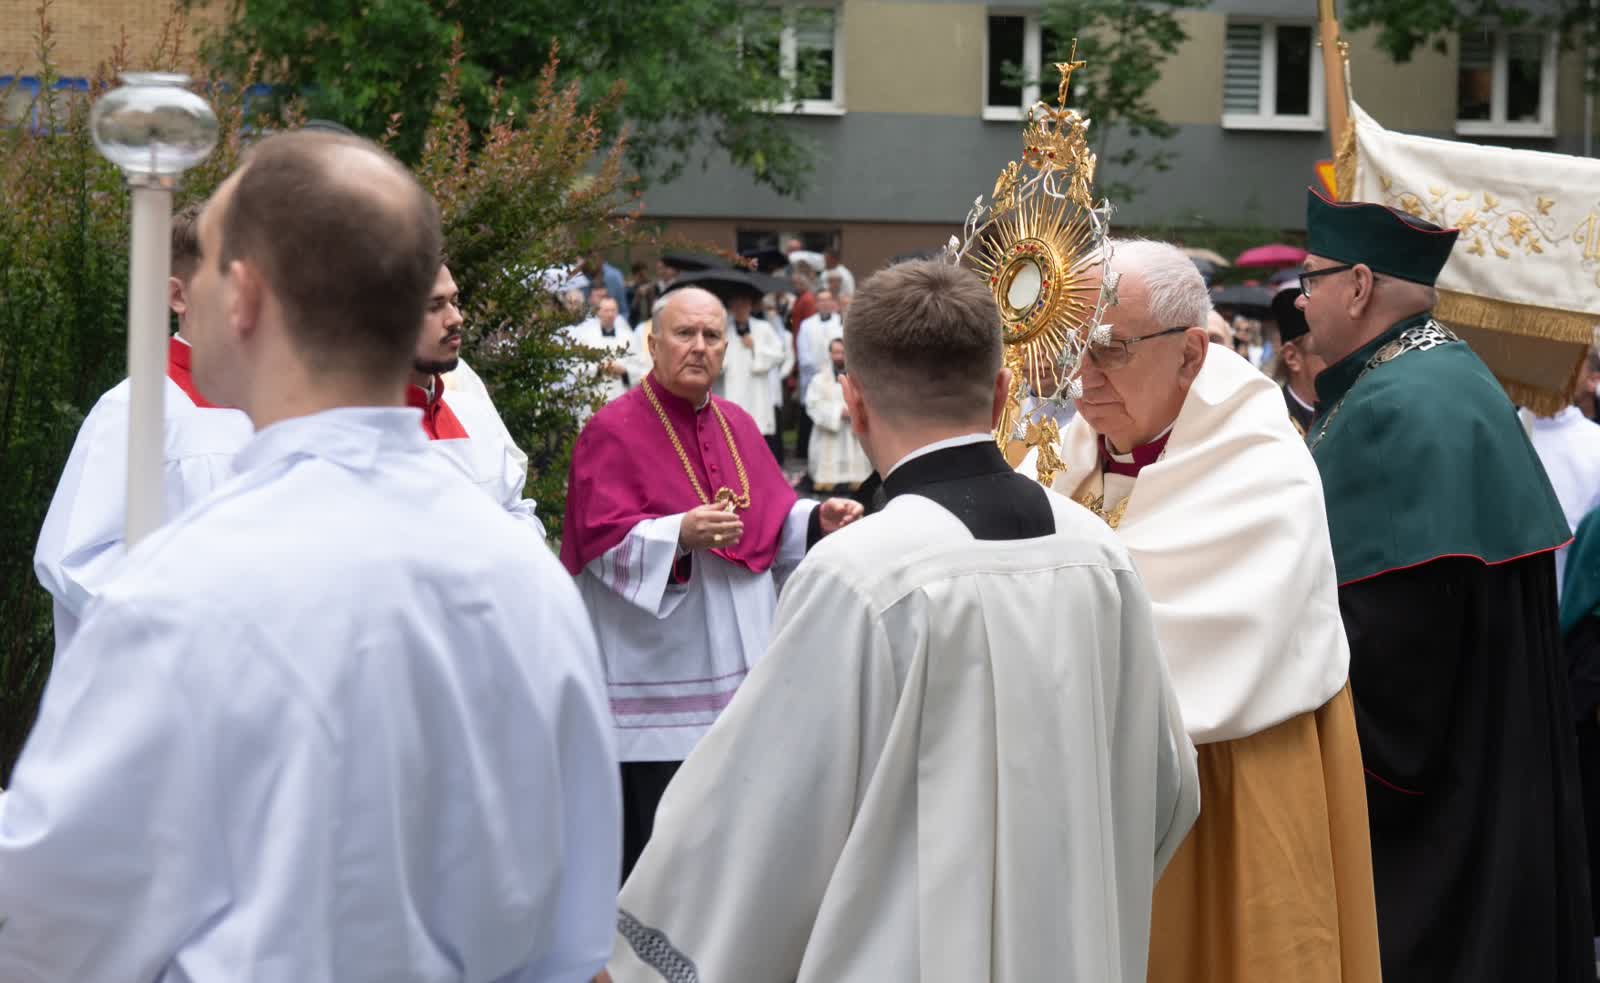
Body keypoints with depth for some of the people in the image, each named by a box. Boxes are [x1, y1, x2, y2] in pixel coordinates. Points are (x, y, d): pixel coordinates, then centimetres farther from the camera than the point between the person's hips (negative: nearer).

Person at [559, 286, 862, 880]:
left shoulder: (737, 425, 13)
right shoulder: (613, 430, -8)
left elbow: (776, 520, 17)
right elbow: (601, 539, -17)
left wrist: (818, 520, -4)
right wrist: (680, 534, -32)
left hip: (739, 663, 7)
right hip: (656, 670, -7)